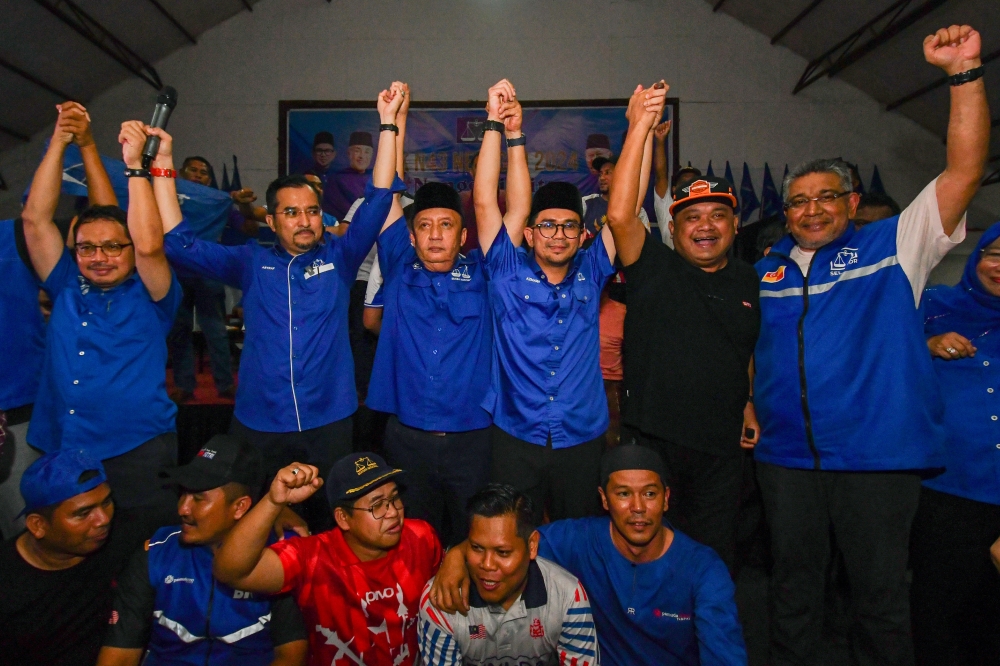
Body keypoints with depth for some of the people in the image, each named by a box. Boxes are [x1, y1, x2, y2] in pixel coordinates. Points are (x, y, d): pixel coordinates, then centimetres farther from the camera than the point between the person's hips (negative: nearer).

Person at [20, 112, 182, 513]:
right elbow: (35, 218, 6)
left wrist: (134, 164, -14)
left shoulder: (150, 296, 1)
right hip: (60, 455, 4)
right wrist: (59, 142, 2)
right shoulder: (66, 288, 11)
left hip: (139, 454, -4)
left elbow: (149, 246, -19)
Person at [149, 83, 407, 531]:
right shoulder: (251, 264, 6)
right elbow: (180, 243, 0)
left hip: (328, 425, 0)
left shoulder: (338, 259, 4)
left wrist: (388, 124, -9)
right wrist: (162, 166, -6)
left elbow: (378, 200, -3)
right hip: (258, 426, 1)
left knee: (327, 529, 12)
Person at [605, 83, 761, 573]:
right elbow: (619, 214, -20)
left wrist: (748, 403, 9)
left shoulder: (748, 281, 11)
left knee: (715, 559, 15)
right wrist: (640, 127, -19)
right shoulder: (654, 269, -3)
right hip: (650, 440, -3)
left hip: (721, 446, 4)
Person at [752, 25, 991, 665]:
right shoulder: (766, 269, 10)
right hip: (784, 455, 3)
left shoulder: (893, 245, 1)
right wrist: (747, 404, 1)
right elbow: (746, 346, 16)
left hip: (878, 455, -3)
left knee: (881, 589, 9)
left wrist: (964, 73, -13)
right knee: (794, 585, 16)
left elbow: (965, 171, -7)